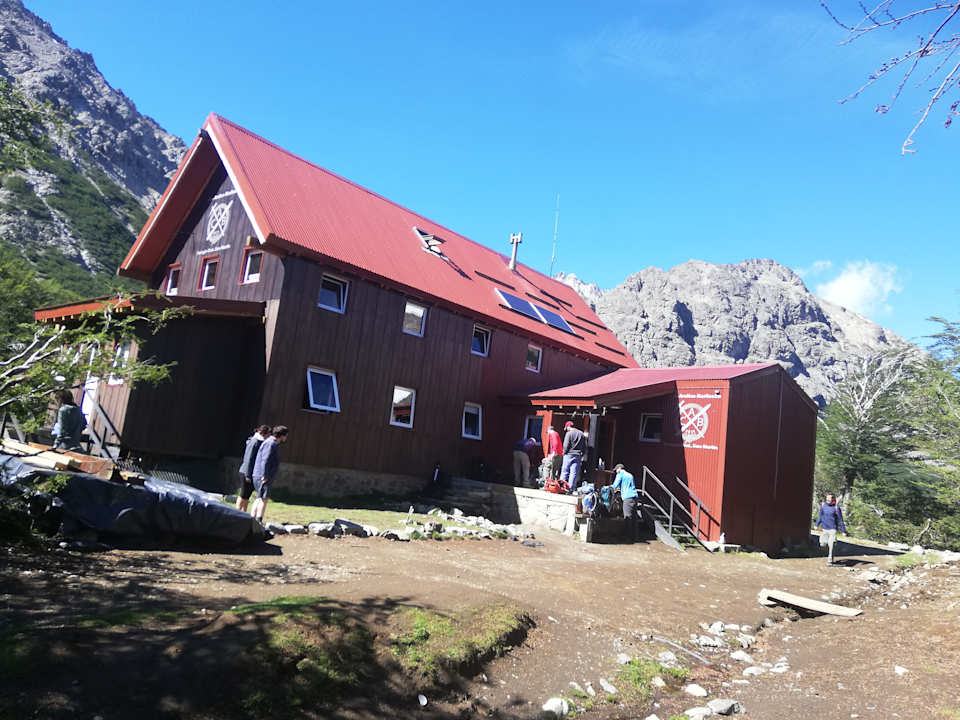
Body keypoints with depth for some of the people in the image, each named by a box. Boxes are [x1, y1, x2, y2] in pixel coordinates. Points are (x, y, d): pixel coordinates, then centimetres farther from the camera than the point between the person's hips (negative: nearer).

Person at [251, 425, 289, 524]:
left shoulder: (272, 443, 19)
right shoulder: (270, 443, -14)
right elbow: (265, 461, -22)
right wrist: (265, 476, -23)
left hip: (263, 477, 11)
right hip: (262, 477, -11)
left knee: (259, 499, 15)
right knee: (264, 498, -16)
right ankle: (259, 521, -22)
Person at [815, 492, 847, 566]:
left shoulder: (836, 507, -8)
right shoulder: (823, 505, 2)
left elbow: (840, 520, -3)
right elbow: (820, 516, 17)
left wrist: (843, 531, -3)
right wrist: (817, 524, 19)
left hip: (833, 529, -3)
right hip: (824, 529, 3)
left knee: (831, 545, -10)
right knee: (823, 544, 2)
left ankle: (830, 560, 3)